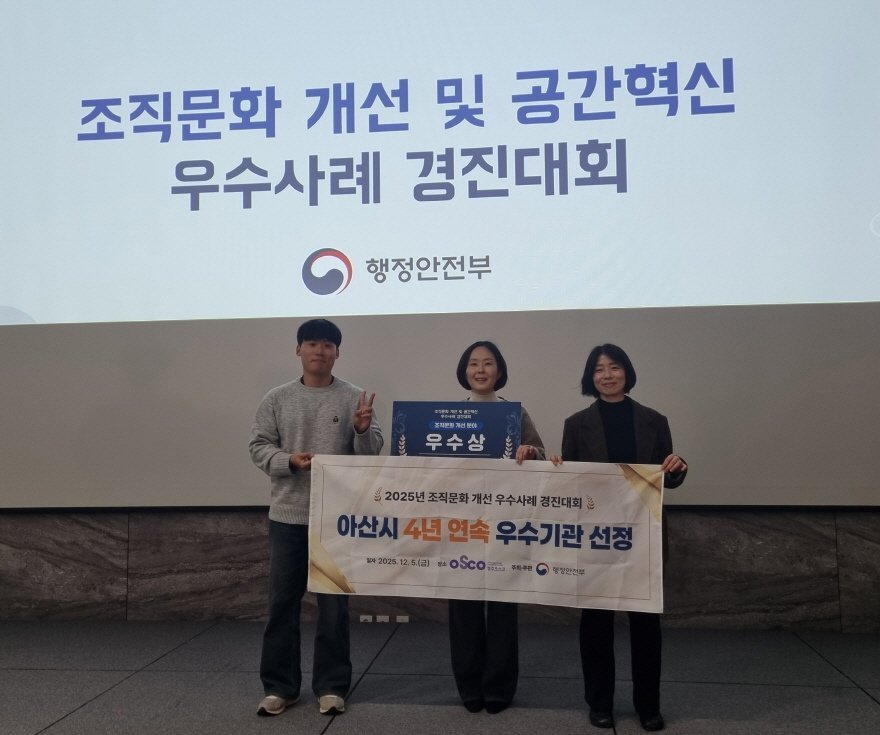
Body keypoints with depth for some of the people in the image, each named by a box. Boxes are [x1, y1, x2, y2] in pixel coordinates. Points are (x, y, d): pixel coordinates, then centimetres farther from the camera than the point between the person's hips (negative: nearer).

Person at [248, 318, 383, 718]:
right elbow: (259, 446, 2)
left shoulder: (355, 398, 0)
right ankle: (279, 686, 21)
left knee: (334, 605, 7)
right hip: (288, 514, 1)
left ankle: (331, 686, 19)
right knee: (282, 602, 8)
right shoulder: (277, 398, 4)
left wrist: (363, 431, -23)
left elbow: (372, 452, -2)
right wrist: (288, 460, -15)